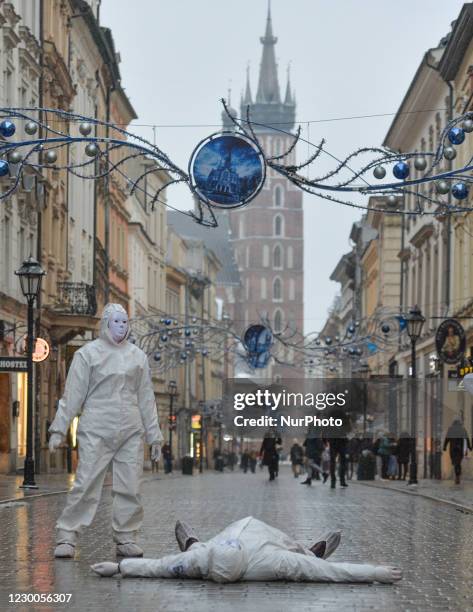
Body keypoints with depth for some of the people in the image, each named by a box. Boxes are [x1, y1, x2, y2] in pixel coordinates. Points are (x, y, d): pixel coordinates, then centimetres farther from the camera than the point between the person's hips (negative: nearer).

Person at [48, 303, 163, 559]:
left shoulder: (137, 356, 14)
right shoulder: (88, 353, 3)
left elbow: (146, 398, 17)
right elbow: (73, 394, 1)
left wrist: (154, 434, 14)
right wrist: (59, 428, -4)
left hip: (131, 432, 4)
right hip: (96, 431, -4)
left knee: (130, 487, 2)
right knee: (85, 484, -9)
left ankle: (125, 538, 11)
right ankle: (66, 537, -3)